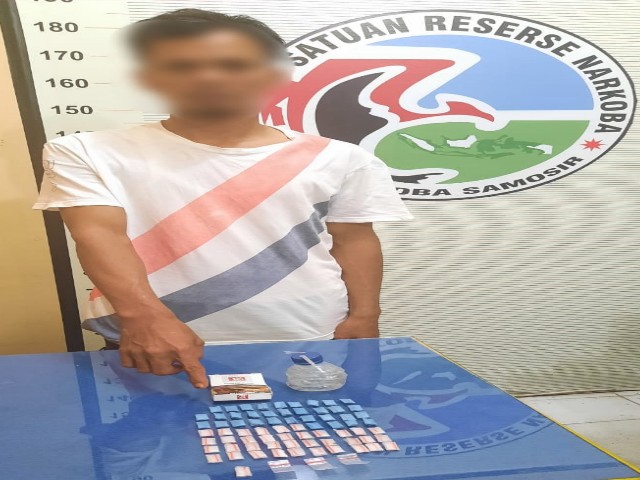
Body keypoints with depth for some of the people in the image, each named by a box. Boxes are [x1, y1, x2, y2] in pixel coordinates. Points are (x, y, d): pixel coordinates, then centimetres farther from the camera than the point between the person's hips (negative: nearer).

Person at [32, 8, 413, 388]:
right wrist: (146, 318, -25)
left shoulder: (335, 159, 3)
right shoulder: (89, 154, -1)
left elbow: (353, 240, 7)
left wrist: (364, 316, -3)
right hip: (158, 353, -1)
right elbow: (98, 235, -11)